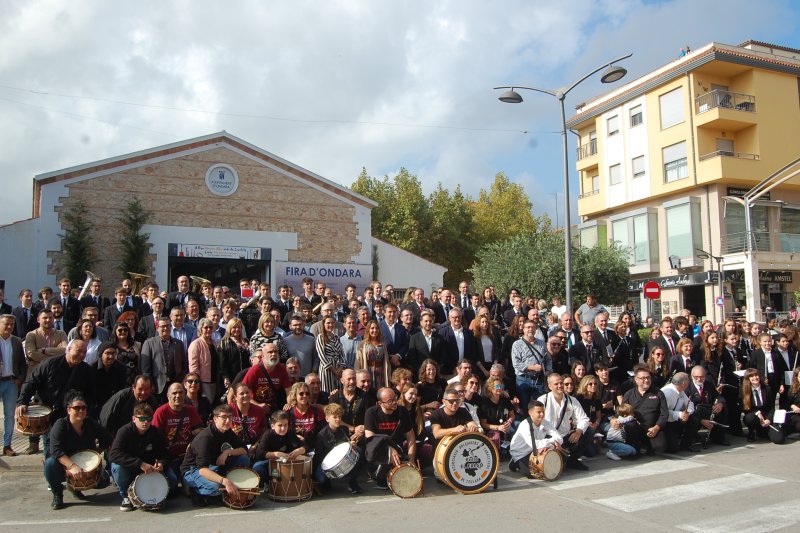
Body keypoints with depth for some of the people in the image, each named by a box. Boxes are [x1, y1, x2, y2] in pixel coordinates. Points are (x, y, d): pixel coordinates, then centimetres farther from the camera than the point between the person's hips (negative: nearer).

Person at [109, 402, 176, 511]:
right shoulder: (125, 431, -19)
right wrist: (140, 464, -41)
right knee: (117, 466, -34)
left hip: (150, 471, 2)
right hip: (129, 470, -2)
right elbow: (113, 454, -33)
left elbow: (163, 454, -4)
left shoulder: (156, 433, -9)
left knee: (172, 480, -21)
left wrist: (161, 463, -30)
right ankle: (126, 496, -8)